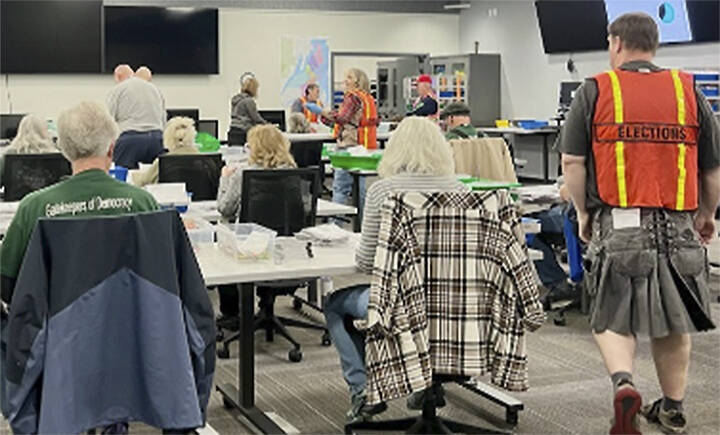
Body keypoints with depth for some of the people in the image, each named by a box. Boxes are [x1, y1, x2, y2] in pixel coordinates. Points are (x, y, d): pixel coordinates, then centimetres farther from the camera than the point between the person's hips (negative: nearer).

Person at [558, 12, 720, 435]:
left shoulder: (594, 91, 1)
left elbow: (572, 162, -3)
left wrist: (583, 212, 10)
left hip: (617, 223, -2)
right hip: (678, 226, 3)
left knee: (613, 318, 9)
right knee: (673, 322, 15)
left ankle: (624, 382, -15)